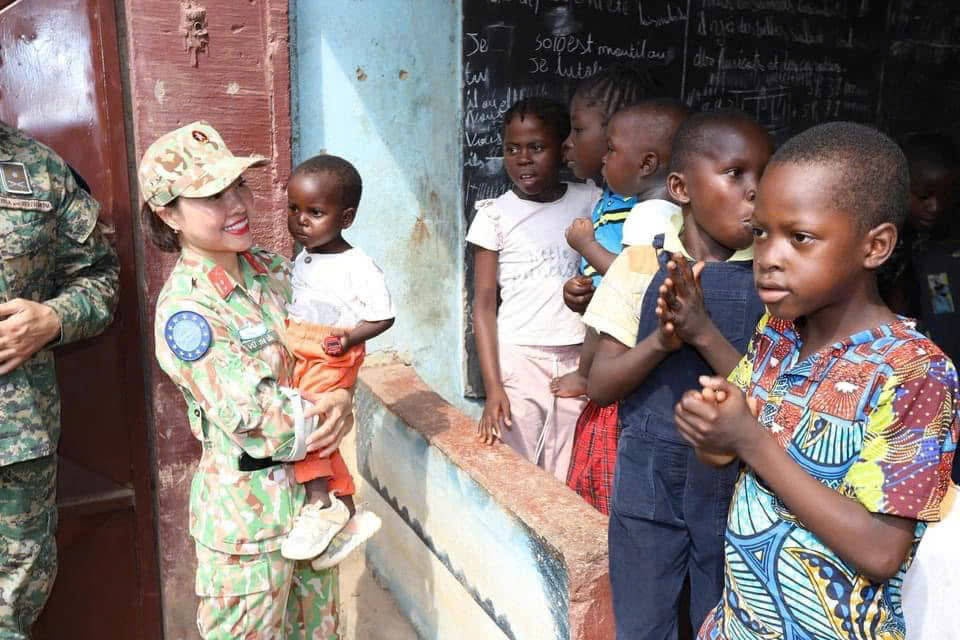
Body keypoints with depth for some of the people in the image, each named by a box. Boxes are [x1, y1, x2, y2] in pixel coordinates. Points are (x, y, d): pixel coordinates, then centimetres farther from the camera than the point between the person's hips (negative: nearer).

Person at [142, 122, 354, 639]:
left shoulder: (270, 268, 1)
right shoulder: (185, 309, -21)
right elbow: (256, 423, -23)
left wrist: (342, 400, -13)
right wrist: (332, 409, -11)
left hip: (312, 486, 7)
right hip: (248, 506, -6)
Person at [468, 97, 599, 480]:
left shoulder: (591, 202, 4)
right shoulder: (495, 214, -1)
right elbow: (484, 305, -2)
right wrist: (493, 387, -8)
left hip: (579, 360, 2)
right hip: (518, 360, -1)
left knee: (570, 483, 6)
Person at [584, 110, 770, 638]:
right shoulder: (642, 264, -6)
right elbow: (599, 386, -6)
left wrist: (705, 331, -26)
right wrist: (661, 339, -23)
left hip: (736, 486, 0)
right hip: (648, 481, 1)